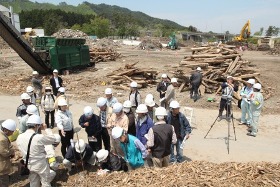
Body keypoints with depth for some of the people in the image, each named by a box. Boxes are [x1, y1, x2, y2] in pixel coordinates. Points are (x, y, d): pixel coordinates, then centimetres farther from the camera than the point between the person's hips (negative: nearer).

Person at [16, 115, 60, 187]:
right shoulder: (39, 137, -28)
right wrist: (46, 129, -7)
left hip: (29, 165, 6)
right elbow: (53, 139, -14)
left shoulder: (19, 137, -9)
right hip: (41, 165, -6)